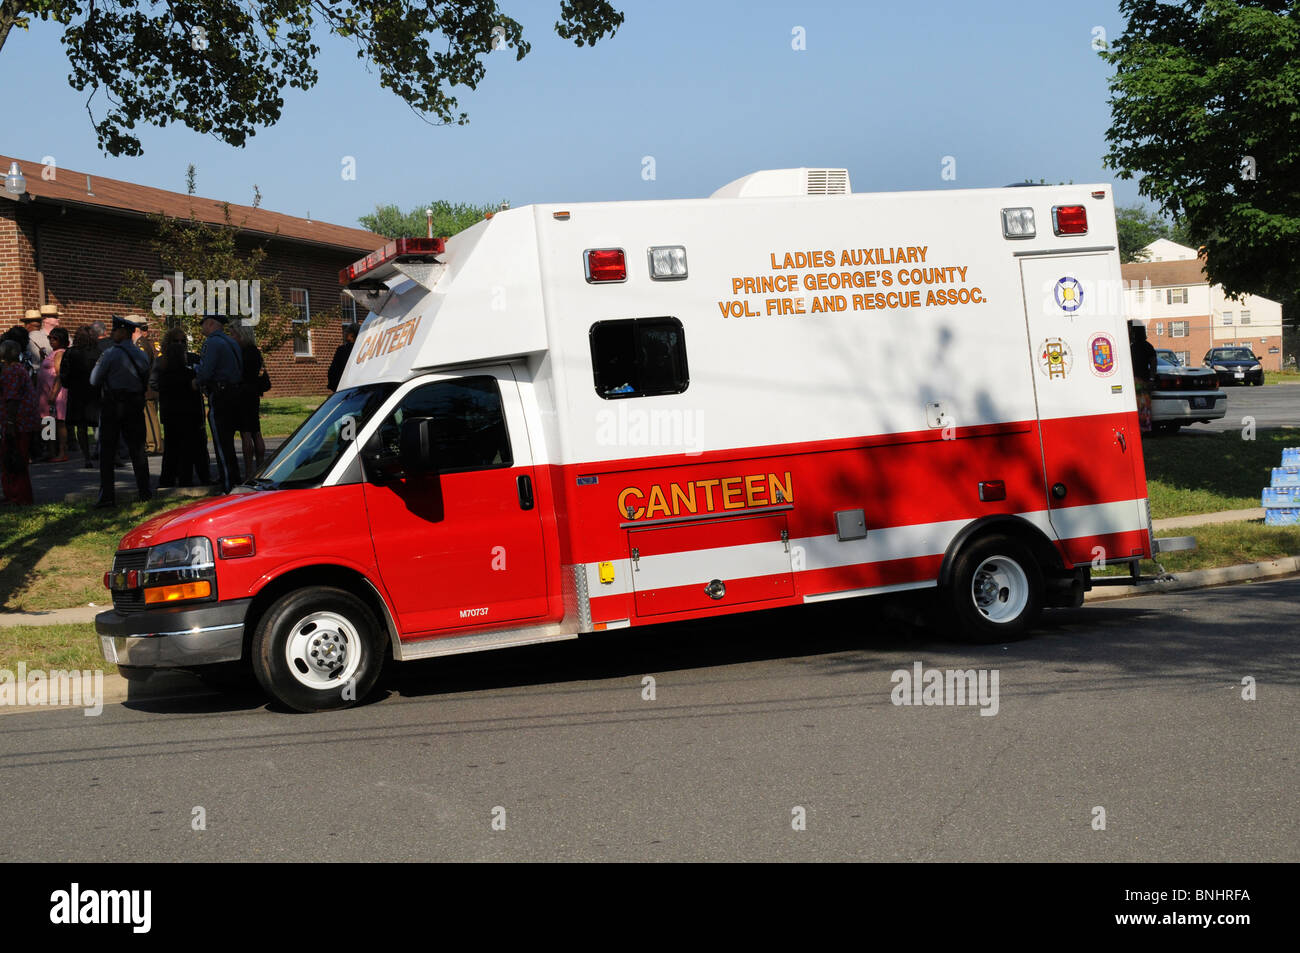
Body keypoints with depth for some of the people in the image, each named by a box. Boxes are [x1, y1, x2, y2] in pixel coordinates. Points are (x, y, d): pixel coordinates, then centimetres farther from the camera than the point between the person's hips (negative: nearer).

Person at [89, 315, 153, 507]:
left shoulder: (111, 354, -11)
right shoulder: (141, 355, 7)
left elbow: (94, 381, -5)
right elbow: (146, 379, 14)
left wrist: (97, 364, 12)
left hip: (113, 406, -5)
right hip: (136, 405, 5)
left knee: (106, 450, 0)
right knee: (137, 449, 12)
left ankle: (107, 495, -6)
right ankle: (144, 491, 13)